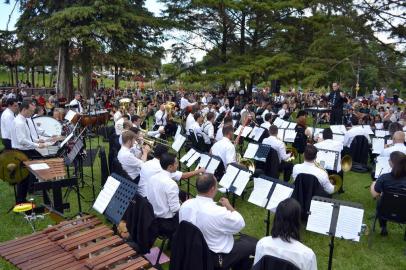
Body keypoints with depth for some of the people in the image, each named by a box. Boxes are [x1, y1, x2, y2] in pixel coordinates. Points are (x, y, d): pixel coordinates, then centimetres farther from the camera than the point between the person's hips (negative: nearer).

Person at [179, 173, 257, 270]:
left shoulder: (185, 205, -15)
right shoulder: (218, 212, -33)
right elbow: (240, 224, -15)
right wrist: (229, 206, -2)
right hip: (216, 257, -6)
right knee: (253, 243, 15)